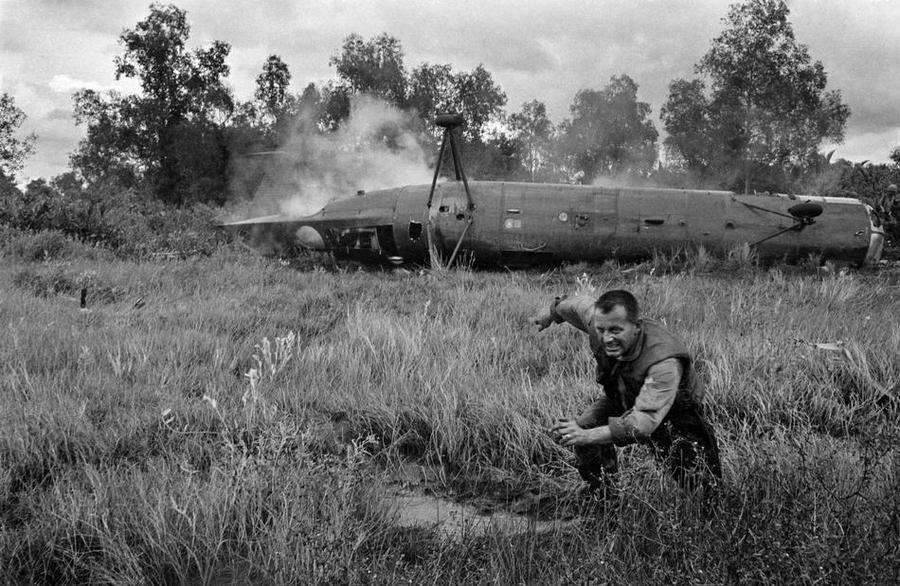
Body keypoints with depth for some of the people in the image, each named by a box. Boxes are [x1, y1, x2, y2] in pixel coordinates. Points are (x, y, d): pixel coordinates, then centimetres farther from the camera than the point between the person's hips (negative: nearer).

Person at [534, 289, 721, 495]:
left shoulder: (664, 361, -41)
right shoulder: (599, 323, -24)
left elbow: (645, 421, -48)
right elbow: (579, 304, 0)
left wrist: (588, 436, -56)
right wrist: (552, 313, 21)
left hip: (673, 418, -5)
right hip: (623, 404, 5)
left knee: (700, 486, -17)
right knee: (584, 426, -16)